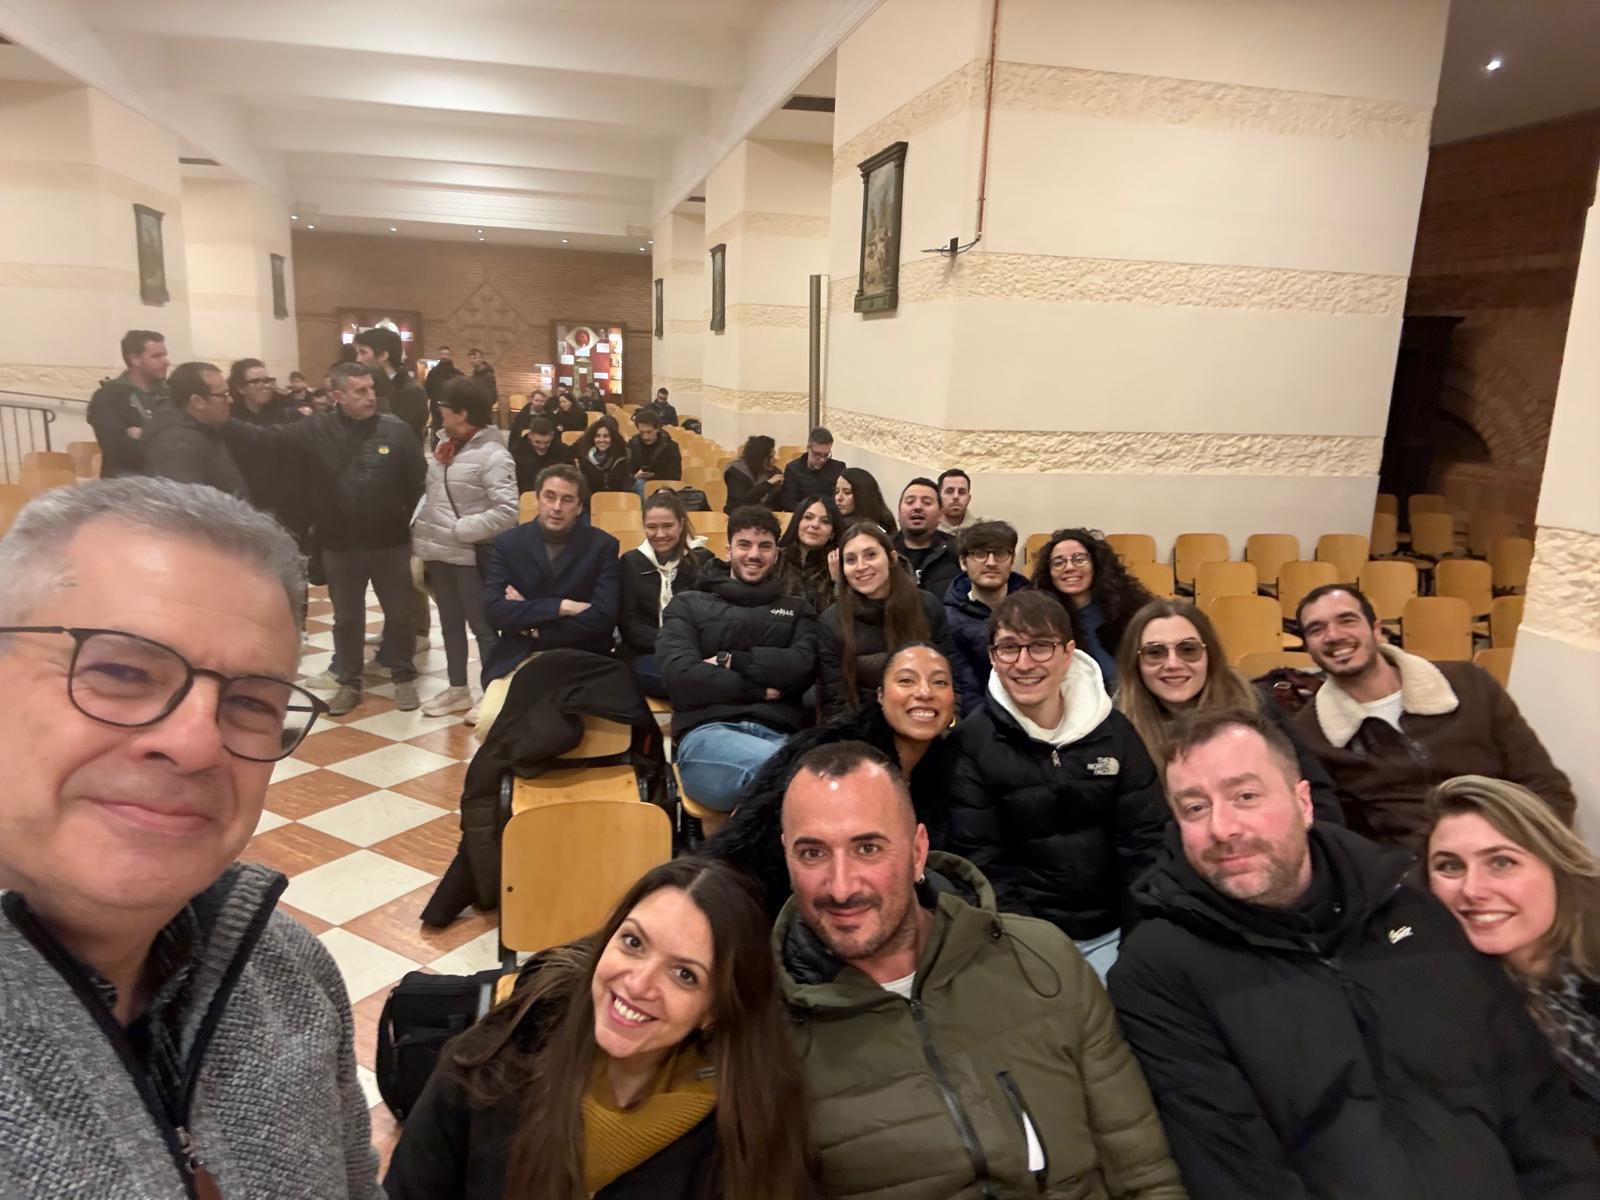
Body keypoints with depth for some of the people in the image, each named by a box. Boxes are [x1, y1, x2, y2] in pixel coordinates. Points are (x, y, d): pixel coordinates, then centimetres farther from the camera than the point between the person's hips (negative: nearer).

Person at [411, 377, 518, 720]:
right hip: (440, 552, 8)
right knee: (450, 623, 18)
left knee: (482, 625, 3)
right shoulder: (445, 445, 8)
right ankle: (457, 689, 32)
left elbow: (507, 511, -24)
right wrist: (422, 539, 5)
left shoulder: (493, 454, -16)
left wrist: (459, 530, -21)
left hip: (472, 554, -8)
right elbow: (430, 493, 14)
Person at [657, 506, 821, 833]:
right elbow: (680, 676, 0)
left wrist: (729, 660, 2)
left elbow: (803, 667, 4)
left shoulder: (797, 608, 26)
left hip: (781, 734, 2)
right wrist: (760, 690, 2)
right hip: (706, 733, -2)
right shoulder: (688, 605, 19)